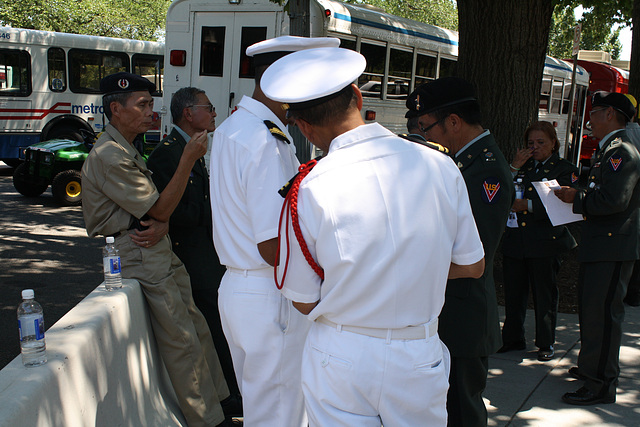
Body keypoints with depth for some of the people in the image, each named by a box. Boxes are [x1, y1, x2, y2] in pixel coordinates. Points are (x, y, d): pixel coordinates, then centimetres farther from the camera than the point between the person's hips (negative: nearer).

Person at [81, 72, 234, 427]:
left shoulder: (126, 151, 18)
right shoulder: (109, 157, -15)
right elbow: (160, 209, -14)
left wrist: (161, 225, -9)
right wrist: (188, 160, -16)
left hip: (159, 250, 10)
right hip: (139, 256, -10)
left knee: (197, 329, 11)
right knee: (181, 341, -5)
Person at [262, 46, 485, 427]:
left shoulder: (309, 189, -16)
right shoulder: (439, 166, -9)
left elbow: (304, 301, -5)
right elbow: (472, 266, 3)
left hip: (339, 359, -2)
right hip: (419, 358, 2)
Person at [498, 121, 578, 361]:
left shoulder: (565, 170, 2)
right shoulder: (521, 166, 15)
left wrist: (528, 204, -17)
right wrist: (514, 167, -6)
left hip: (546, 241, -4)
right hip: (515, 240, 4)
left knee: (545, 293, 4)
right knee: (513, 292, 8)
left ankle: (546, 343, 16)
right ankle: (513, 339, 21)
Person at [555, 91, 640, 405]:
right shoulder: (606, 151, 18)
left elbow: (614, 200, -25)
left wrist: (576, 198, -15)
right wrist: (576, 194, 7)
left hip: (612, 250, -11)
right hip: (598, 246, 11)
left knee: (602, 312, -7)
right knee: (590, 308, 19)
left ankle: (601, 385, -1)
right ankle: (591, 366, 34)